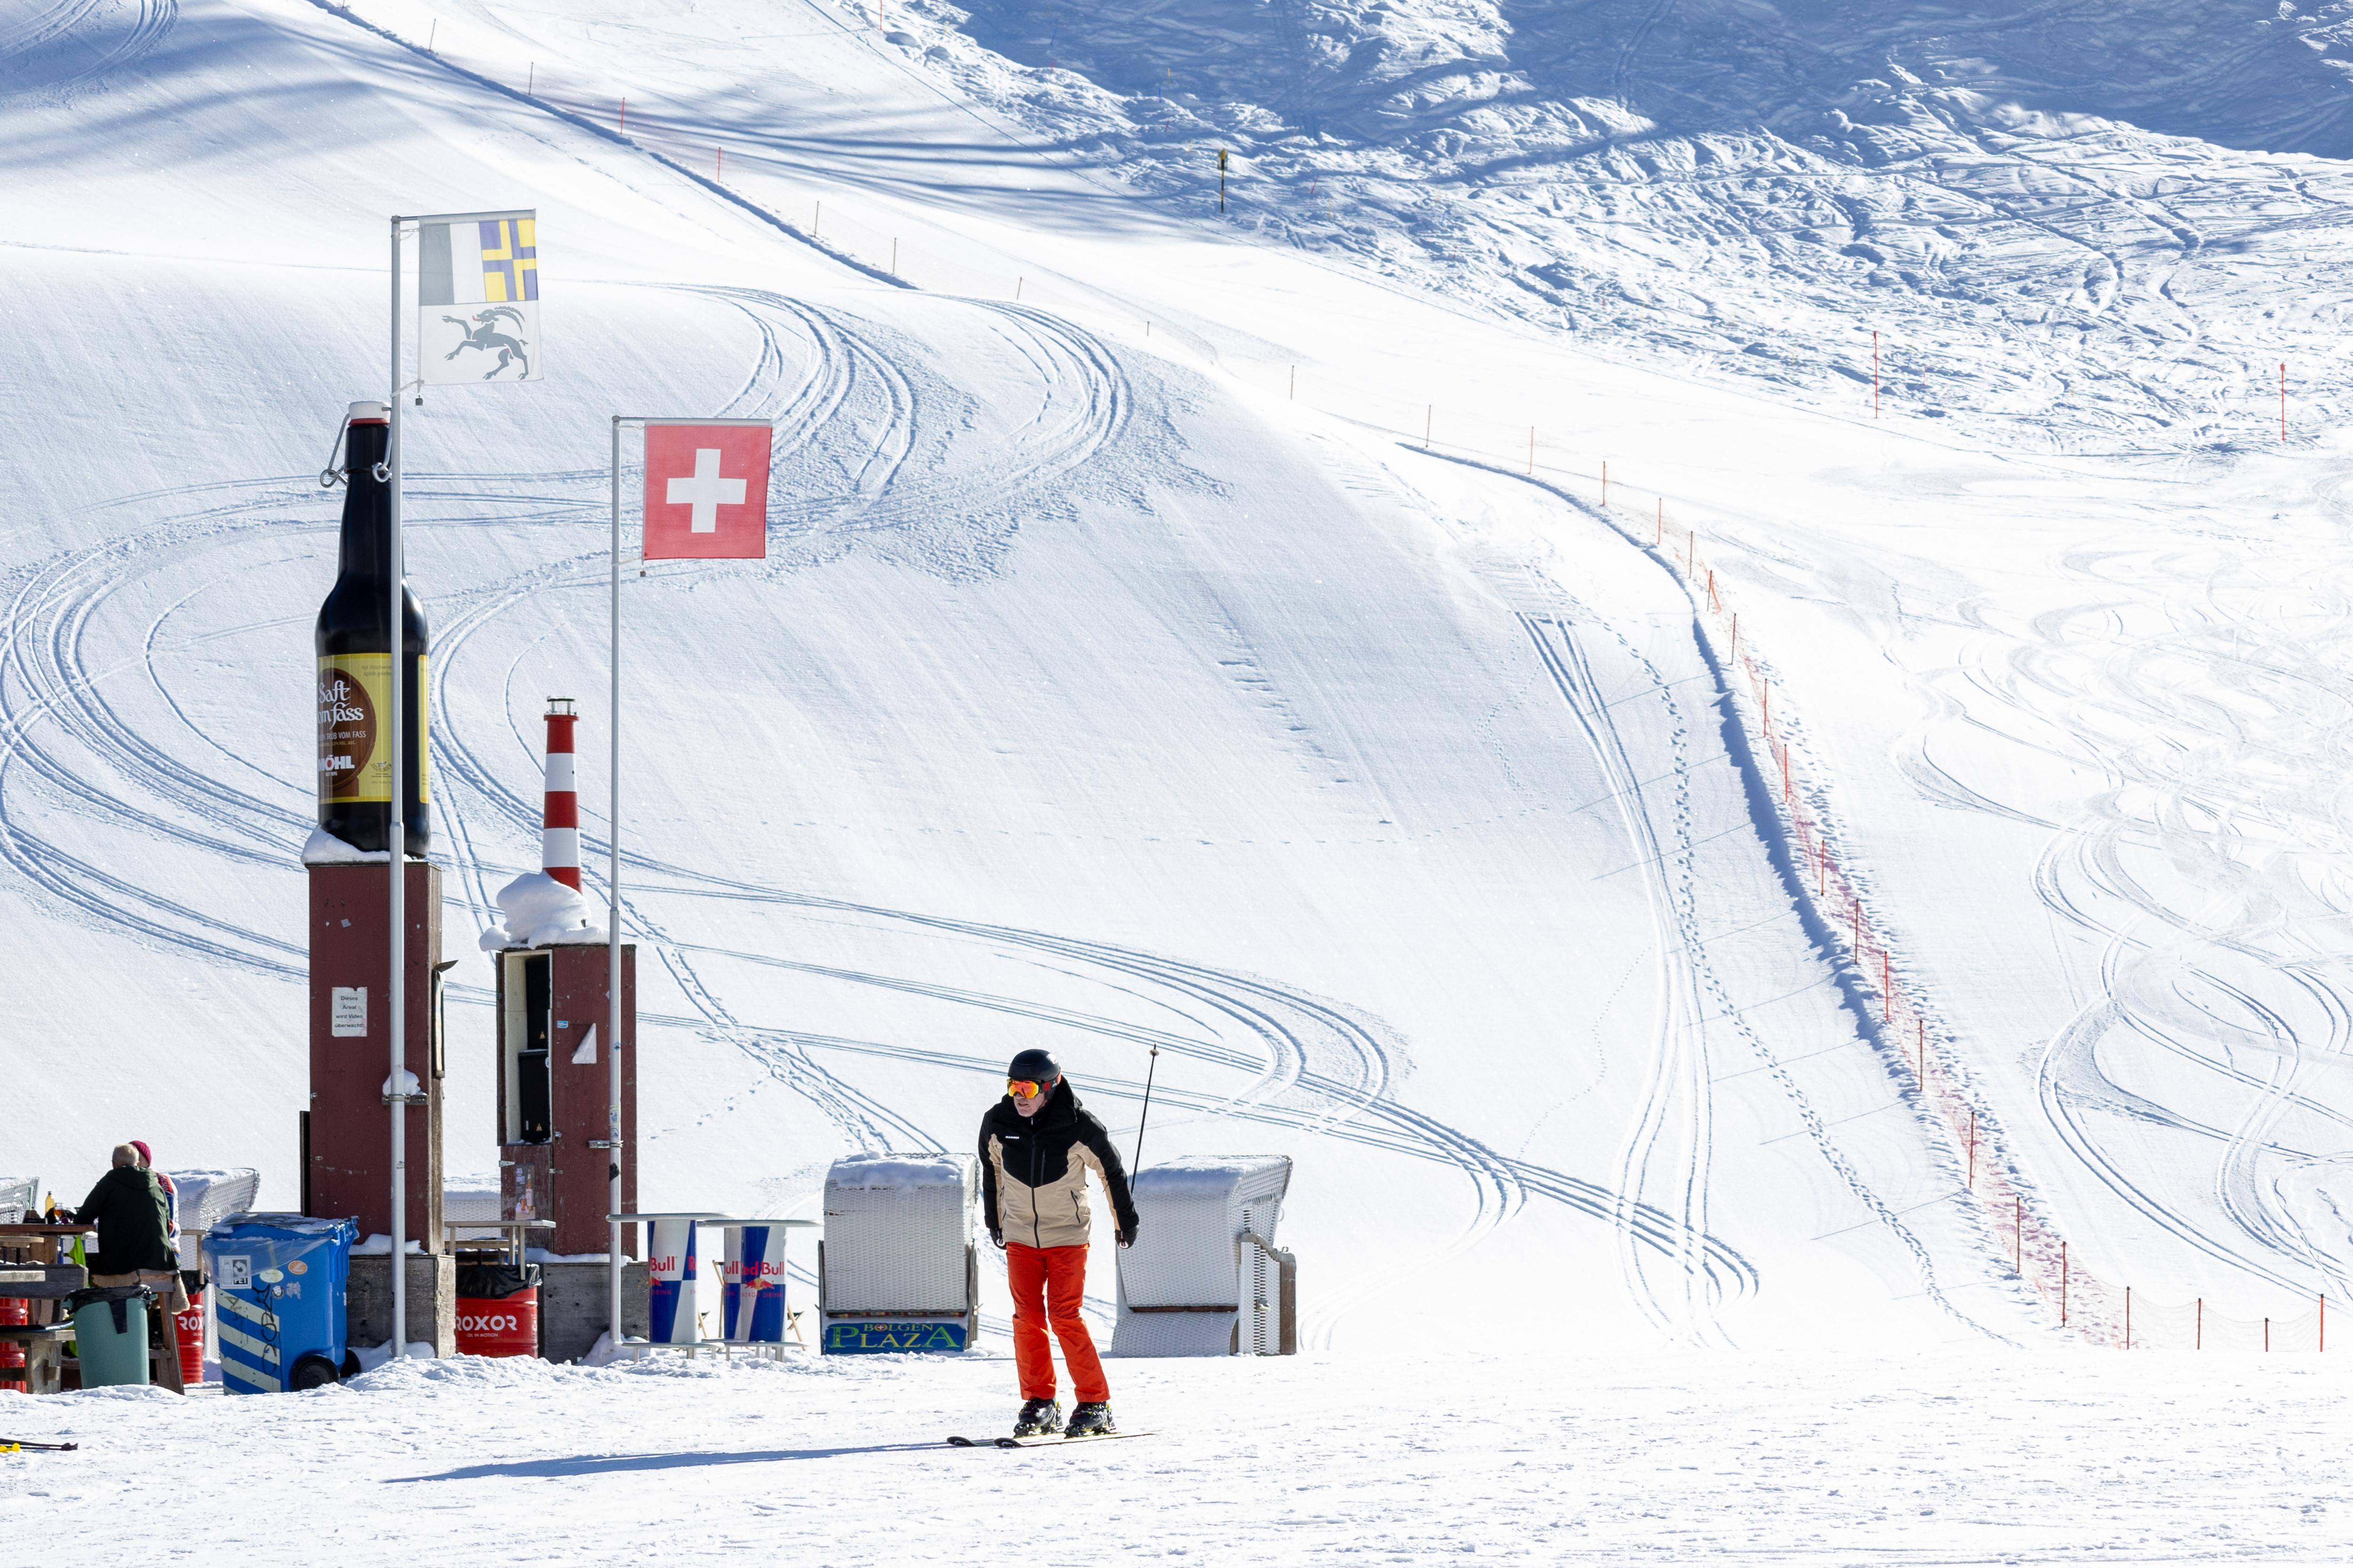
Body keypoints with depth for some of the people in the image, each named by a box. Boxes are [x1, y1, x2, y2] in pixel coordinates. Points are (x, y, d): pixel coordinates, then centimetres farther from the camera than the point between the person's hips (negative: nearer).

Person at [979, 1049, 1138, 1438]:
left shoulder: (1079, 1127, -15)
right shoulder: (998, 1122, -6)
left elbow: (1111, 1170, 1)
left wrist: (1126, 1221, 12)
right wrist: (994, 1220, 24)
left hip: (1068, 1234, -4)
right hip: (1020, 1236, 4)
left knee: (1064, 1317, -11)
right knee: (1027, 1318, -3)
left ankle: (1095, 1404, -4)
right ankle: (1039, 1404, 7)